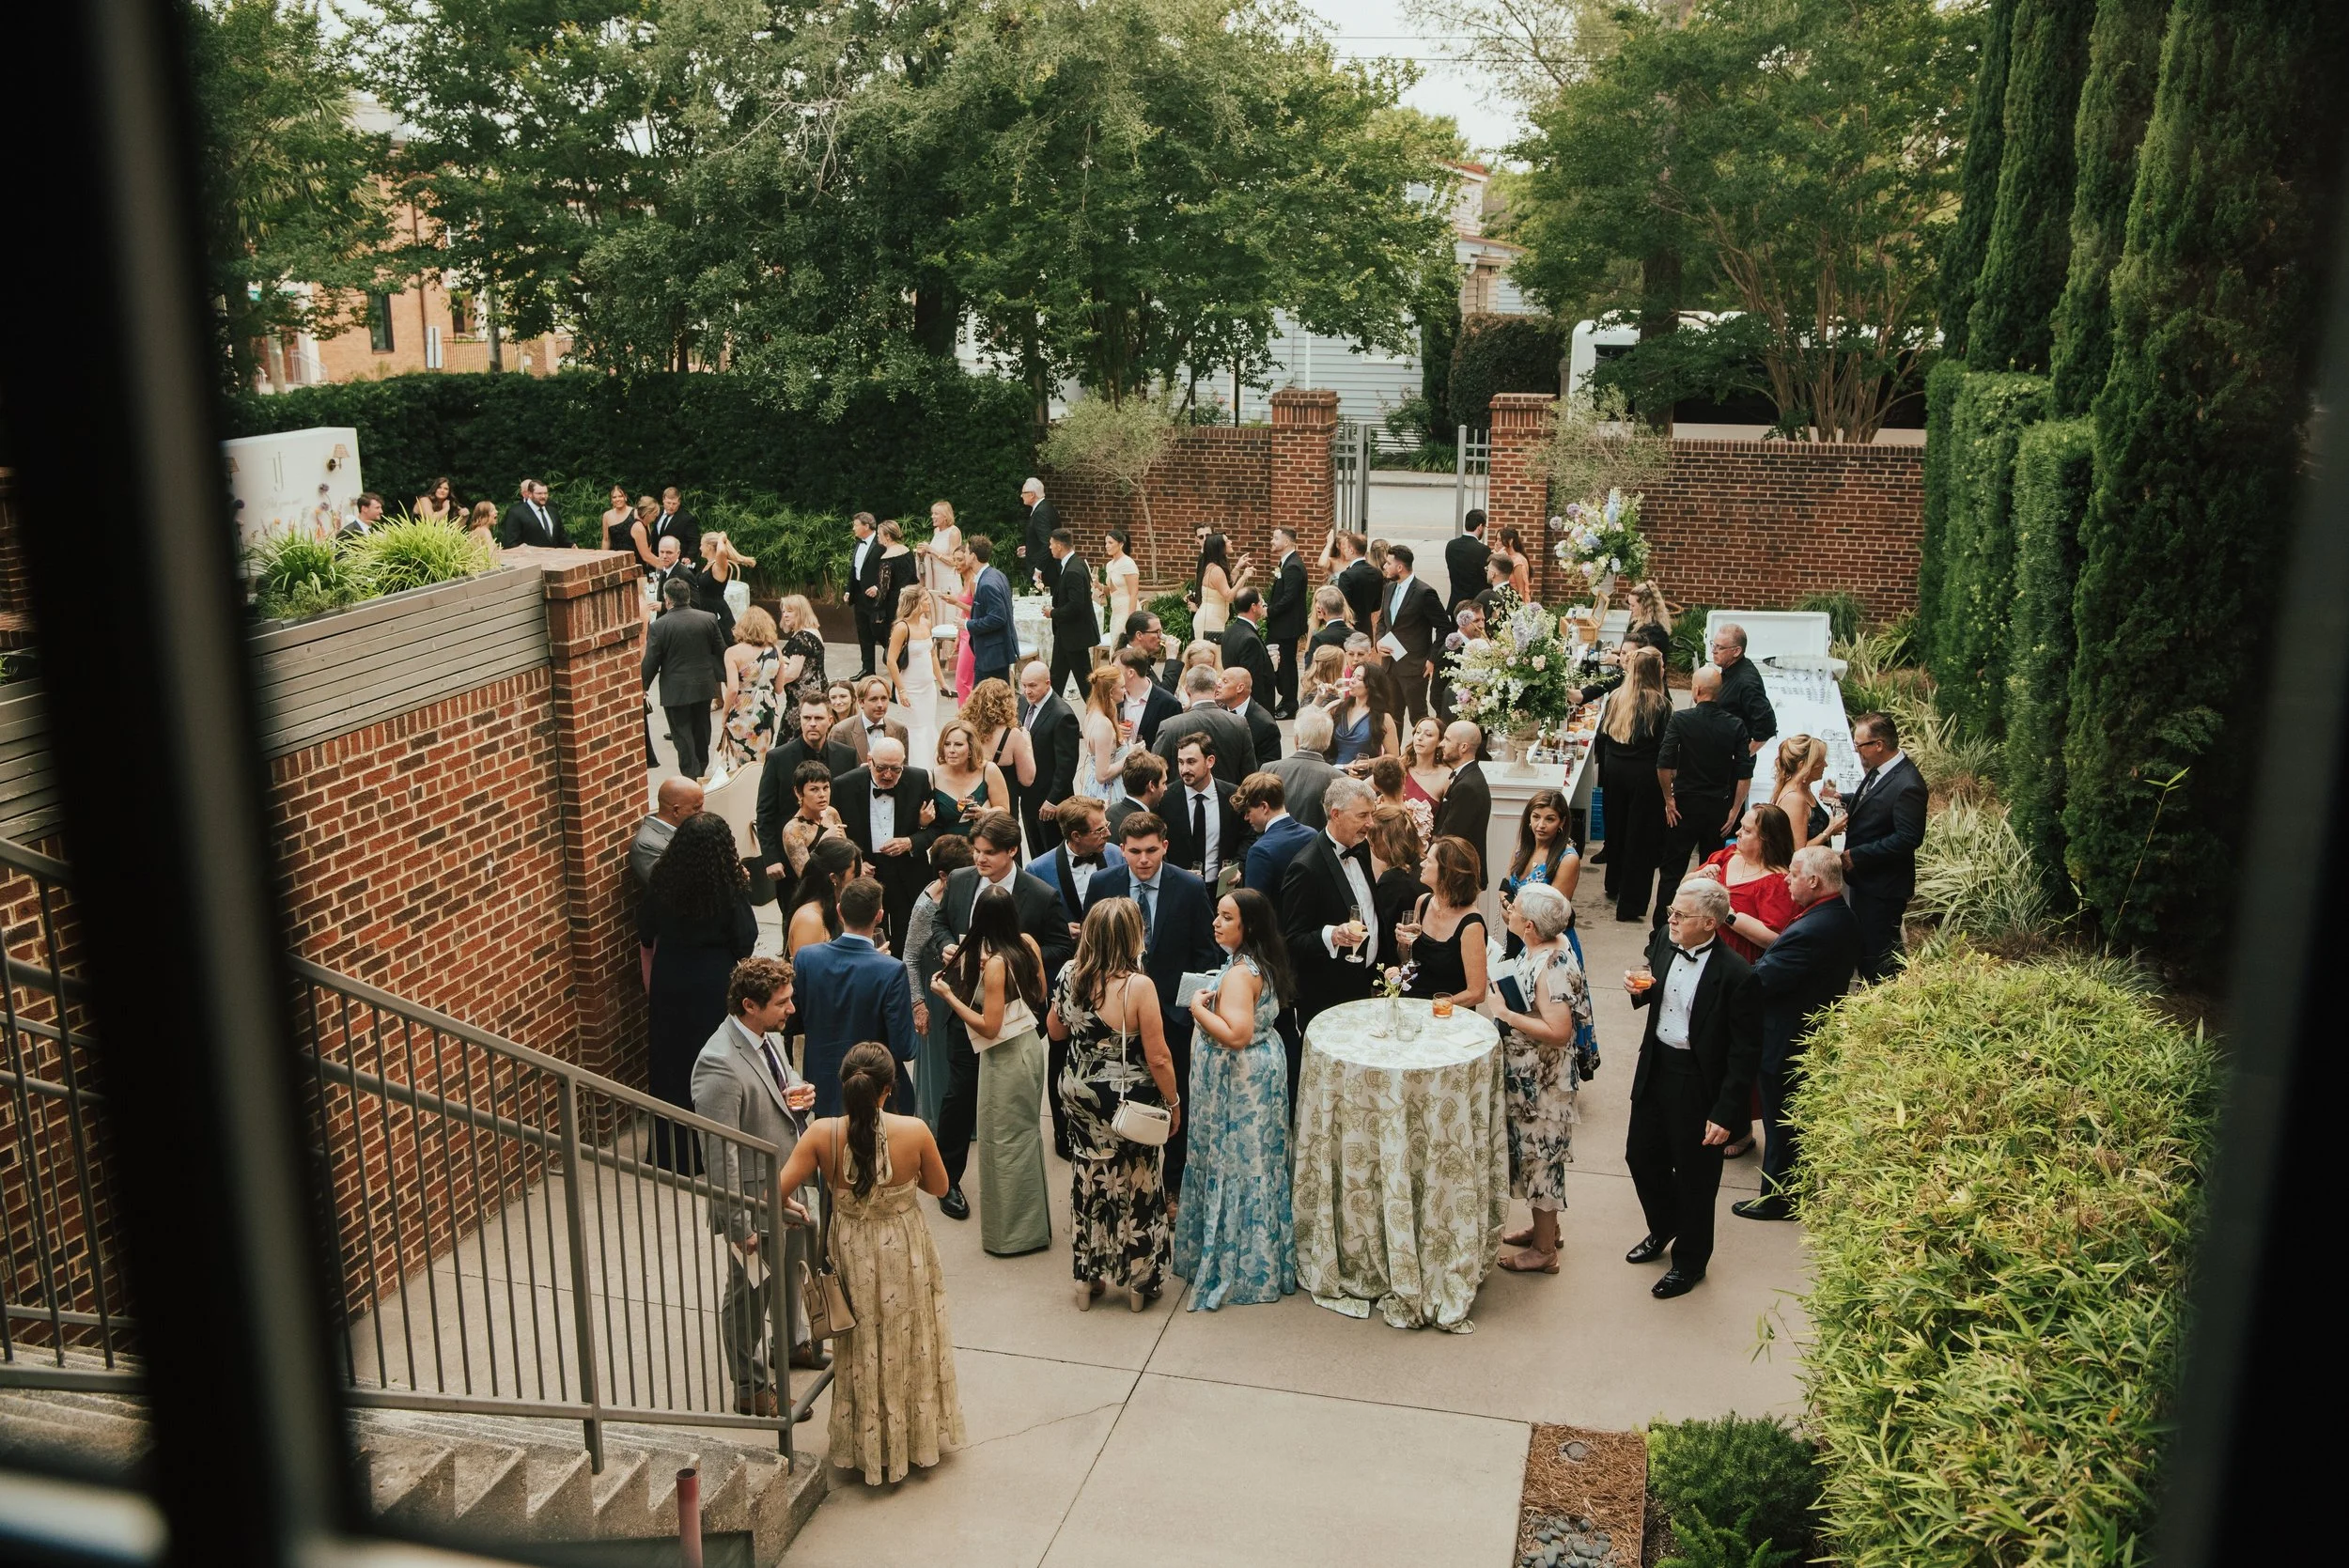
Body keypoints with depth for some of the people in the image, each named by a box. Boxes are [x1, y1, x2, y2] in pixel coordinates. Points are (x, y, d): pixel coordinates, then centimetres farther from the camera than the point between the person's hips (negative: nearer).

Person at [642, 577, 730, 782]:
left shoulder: (659, 626, -15)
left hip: (675, 690, -4)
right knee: (701, 731, 19)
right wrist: (721, 679, 17)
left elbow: (650, 662, -10)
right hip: (704, 686, 4)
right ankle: (701, 772, 33)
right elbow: (721, 653, 4)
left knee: (682, 734, 5)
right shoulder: (709, 619, -5)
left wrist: (643, 686, 5)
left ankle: (691, 776, 2)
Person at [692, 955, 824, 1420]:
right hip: (755, 1199, -9)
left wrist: (800, 1095, -8)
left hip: (787, 1188, 9)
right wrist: (739, 1225, -24)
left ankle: (793, 1342, 55)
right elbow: (720, 1155, -27)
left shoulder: (766, 1037, -2)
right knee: (748, 1295, 12)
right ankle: (751, 1390, 30)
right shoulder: (720, 1065, -31)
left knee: (791, 1271, 30)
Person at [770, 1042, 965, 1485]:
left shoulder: (822, 1135, -22)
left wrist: (794, 1209, 3)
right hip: (904, 1254, -1)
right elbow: (939, 1187, -8)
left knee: (861, 1350, 22)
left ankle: (867, 1447, 38)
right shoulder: (914, 1132, -24)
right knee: (909, 1345, 21)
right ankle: (916, 1440, 39)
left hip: (851, 1254, 1)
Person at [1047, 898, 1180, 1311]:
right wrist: (1173, 1102, -5)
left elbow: (1055, 1030, 9)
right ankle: (1140, 1281, 28)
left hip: (1079, 1100, 4)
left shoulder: (1070, 976, -8)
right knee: (1137, 1188, 14)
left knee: (1087, 1185, 19)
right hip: (1131, 1105, -4)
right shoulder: (1138, 986, -23)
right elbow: (1158, 1058, -19)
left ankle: (1088, 1278, 30)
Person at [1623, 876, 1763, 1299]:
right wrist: (1639, 988, -9)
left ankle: (1689, 1262, 33)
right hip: (1655, 1068, 7)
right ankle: (1662, 1230, 48)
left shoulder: (1736, 976, -24)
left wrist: (1725, 1113, -18)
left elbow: (1746, 1053, -18)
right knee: (1641, 1155, 21)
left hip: (1698, 1083, -6)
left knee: (1694, 1176, 11)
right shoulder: (1663, 941, -5)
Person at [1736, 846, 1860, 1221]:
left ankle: (1778, 1198, 24)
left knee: (1780, 1123, 9)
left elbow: (1759, 979, -28)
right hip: (1819, 1036, 9)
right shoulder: (1845, 919, -1)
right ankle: (1799, 1187, 41)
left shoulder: (1810, 931, -33)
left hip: (1785, 1045, -9)